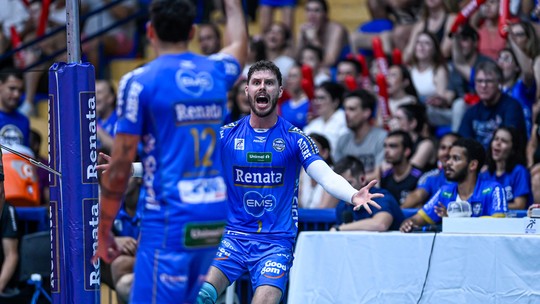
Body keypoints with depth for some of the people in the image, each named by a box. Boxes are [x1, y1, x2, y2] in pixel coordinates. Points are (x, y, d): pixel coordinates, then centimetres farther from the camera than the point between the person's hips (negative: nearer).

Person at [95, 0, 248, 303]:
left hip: (170, 220, -6)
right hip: (218, 218, 6)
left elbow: (120, 167, -6)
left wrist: (103, 231, 3)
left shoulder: (139, 82, -5)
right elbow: (240, 44, 37)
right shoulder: (216, 72, 10)